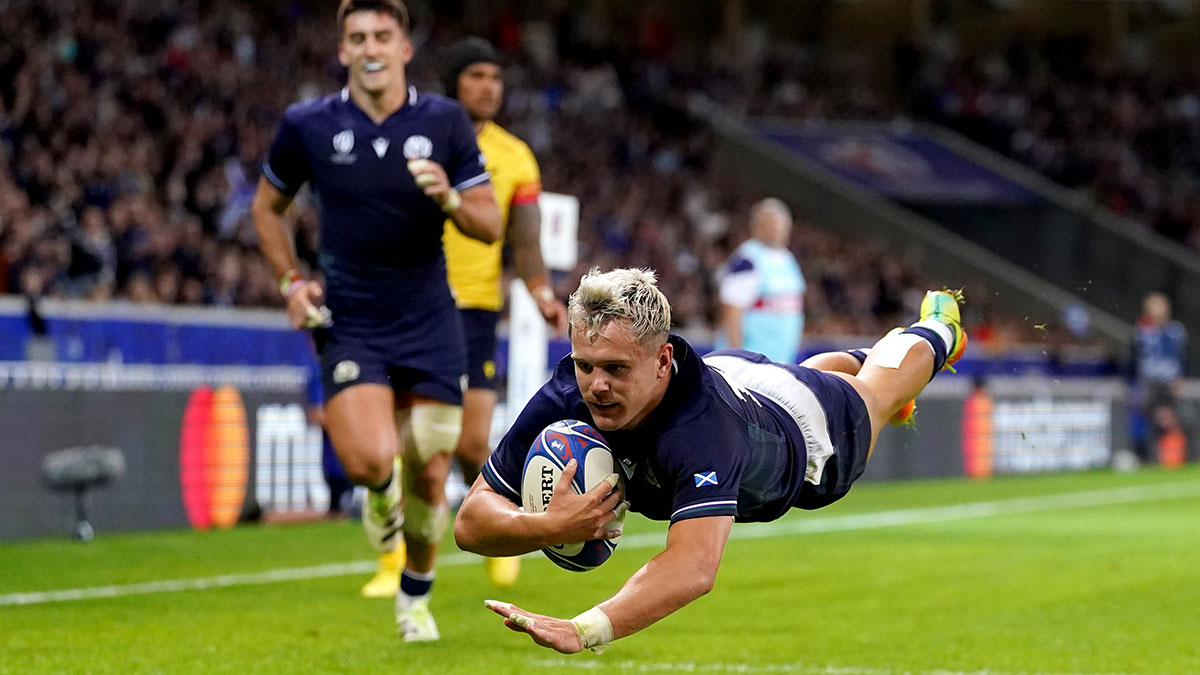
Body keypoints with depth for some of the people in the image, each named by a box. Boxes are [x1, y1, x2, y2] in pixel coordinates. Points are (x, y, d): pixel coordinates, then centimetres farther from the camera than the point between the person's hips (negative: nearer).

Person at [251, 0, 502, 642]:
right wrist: (291, 280, 1)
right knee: (369, 461, -21)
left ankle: (415, 596, 29)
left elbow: (490, 224, 0)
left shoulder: (445, 121, -3)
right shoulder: (307, 125, -4)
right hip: (349, 325, -1)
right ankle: (380, 490, 18)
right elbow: (267, 206, 13)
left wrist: (450, 199, -21)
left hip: (429, 324, 1)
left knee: (428, 479, 2)